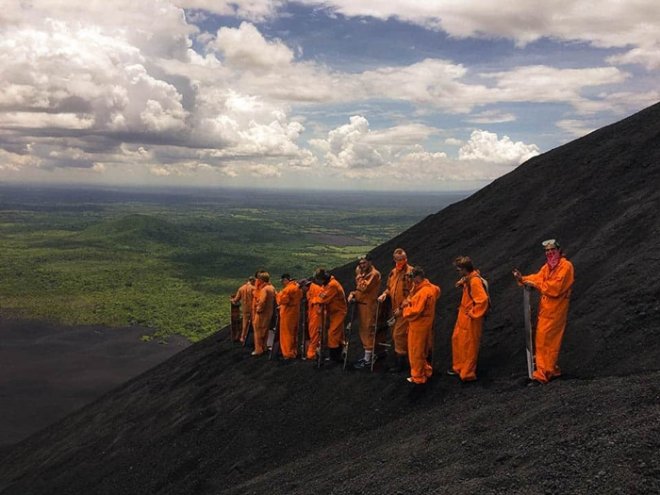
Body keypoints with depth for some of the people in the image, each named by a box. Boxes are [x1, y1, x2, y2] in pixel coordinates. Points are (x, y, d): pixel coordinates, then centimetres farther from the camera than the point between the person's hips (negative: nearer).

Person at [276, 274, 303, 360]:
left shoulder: (288, 289, -18)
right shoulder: (297, 287, 11)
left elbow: (282, 300, -23)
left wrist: (279, 295, -3)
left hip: (288, 313, -9)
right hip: (295, 312, 9)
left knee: (286, 333, -2)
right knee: (293, 333, 15)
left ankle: (288, 353, -1)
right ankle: (294, 351, 22)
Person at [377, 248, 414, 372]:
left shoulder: (410, 272, -15)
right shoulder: (393, 272, 11)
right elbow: (390, 288, 22)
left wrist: (401, 308, -16)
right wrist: (384, 294, 0)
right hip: (395, 309, 8)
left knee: (399, 334, -7)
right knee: (395, 334, 15)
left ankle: (400, 363, 4)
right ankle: (400, 359, 29)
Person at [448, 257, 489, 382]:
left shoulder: (475, 281, -26)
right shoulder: (468, 278, 3)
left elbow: (483, 300, -32)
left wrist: (472, 313, -21)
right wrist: (461, 284, -1)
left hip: (470, 319, -10)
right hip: (463, 316, 10)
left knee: (469, 346, 4)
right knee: (457, 340, 21)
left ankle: (468, 374, 18)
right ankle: (458, 367, 36)